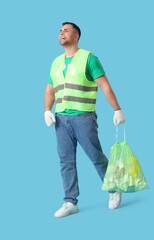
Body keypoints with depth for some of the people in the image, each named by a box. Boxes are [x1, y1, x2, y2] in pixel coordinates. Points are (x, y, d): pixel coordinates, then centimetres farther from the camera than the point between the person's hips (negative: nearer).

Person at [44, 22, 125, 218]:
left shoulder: (88, 58, -4)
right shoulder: (56, 63, 14)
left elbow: (105, 86, -8)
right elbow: (49, 92, 16)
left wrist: (117, 110, -13)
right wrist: (47, 112, -1)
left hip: (84, 118, -5)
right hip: (62, 119, 5)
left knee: (96, 156, 0)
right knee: (66, 161, 2)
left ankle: (114, 190, 21)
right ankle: (70, 203, 6)